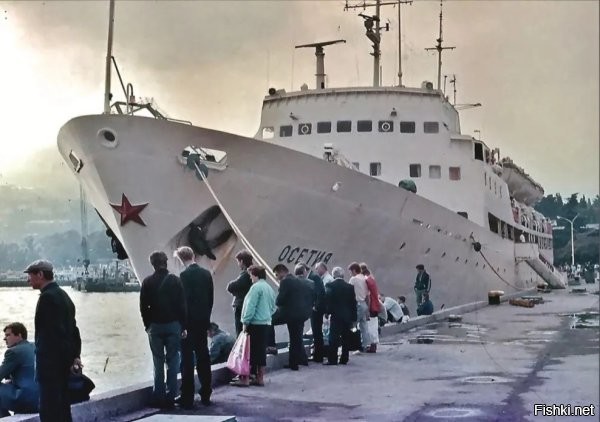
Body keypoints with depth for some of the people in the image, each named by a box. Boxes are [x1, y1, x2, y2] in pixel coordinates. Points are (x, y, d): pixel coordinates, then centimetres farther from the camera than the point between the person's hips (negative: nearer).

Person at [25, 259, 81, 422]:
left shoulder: (47, 297, -15)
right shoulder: (63, 295, 14)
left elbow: (54, 331, -19)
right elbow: (73, 329, 15)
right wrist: (75, 355, 13)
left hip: (49, 360, -10)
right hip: (63, 359, 10)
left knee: (49, 408, -6)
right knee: (62, 404, 15)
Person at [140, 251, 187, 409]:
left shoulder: (147, 282, -3)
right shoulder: (175, 280, -4)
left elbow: (143, 307, -1)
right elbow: (182, 305, -4)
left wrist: (147, 325, 11)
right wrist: (183, 326, 1)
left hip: (155, 326, 1)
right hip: (173, 325, -1)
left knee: (158, 362, 8)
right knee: (172, 361, 4)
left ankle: (159, 397, 7)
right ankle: (170, 396, 1)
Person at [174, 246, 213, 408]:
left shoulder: (185, 275, -14)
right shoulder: (206, 273, 6)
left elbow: (183, 300, -15)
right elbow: (211, 298, 10)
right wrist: (206, 317, 17)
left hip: (189, 322, -6)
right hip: (203, 322, 6)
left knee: (187, 360, -2)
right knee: (203, 358, 12)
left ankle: (187, 398, -1)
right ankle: (205, 395, 18)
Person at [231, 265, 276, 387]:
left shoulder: (256, 287, -13)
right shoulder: (270, 288, 13)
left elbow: (251, 306, -16)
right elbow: (273, 308, 18)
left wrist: (245, 322, -11)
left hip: (255, 324, -8)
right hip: (266, 324, 8)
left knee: (249, 351, -4)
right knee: (261, 351, 11)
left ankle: (245, 379, -5)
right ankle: (260, 378, 14)